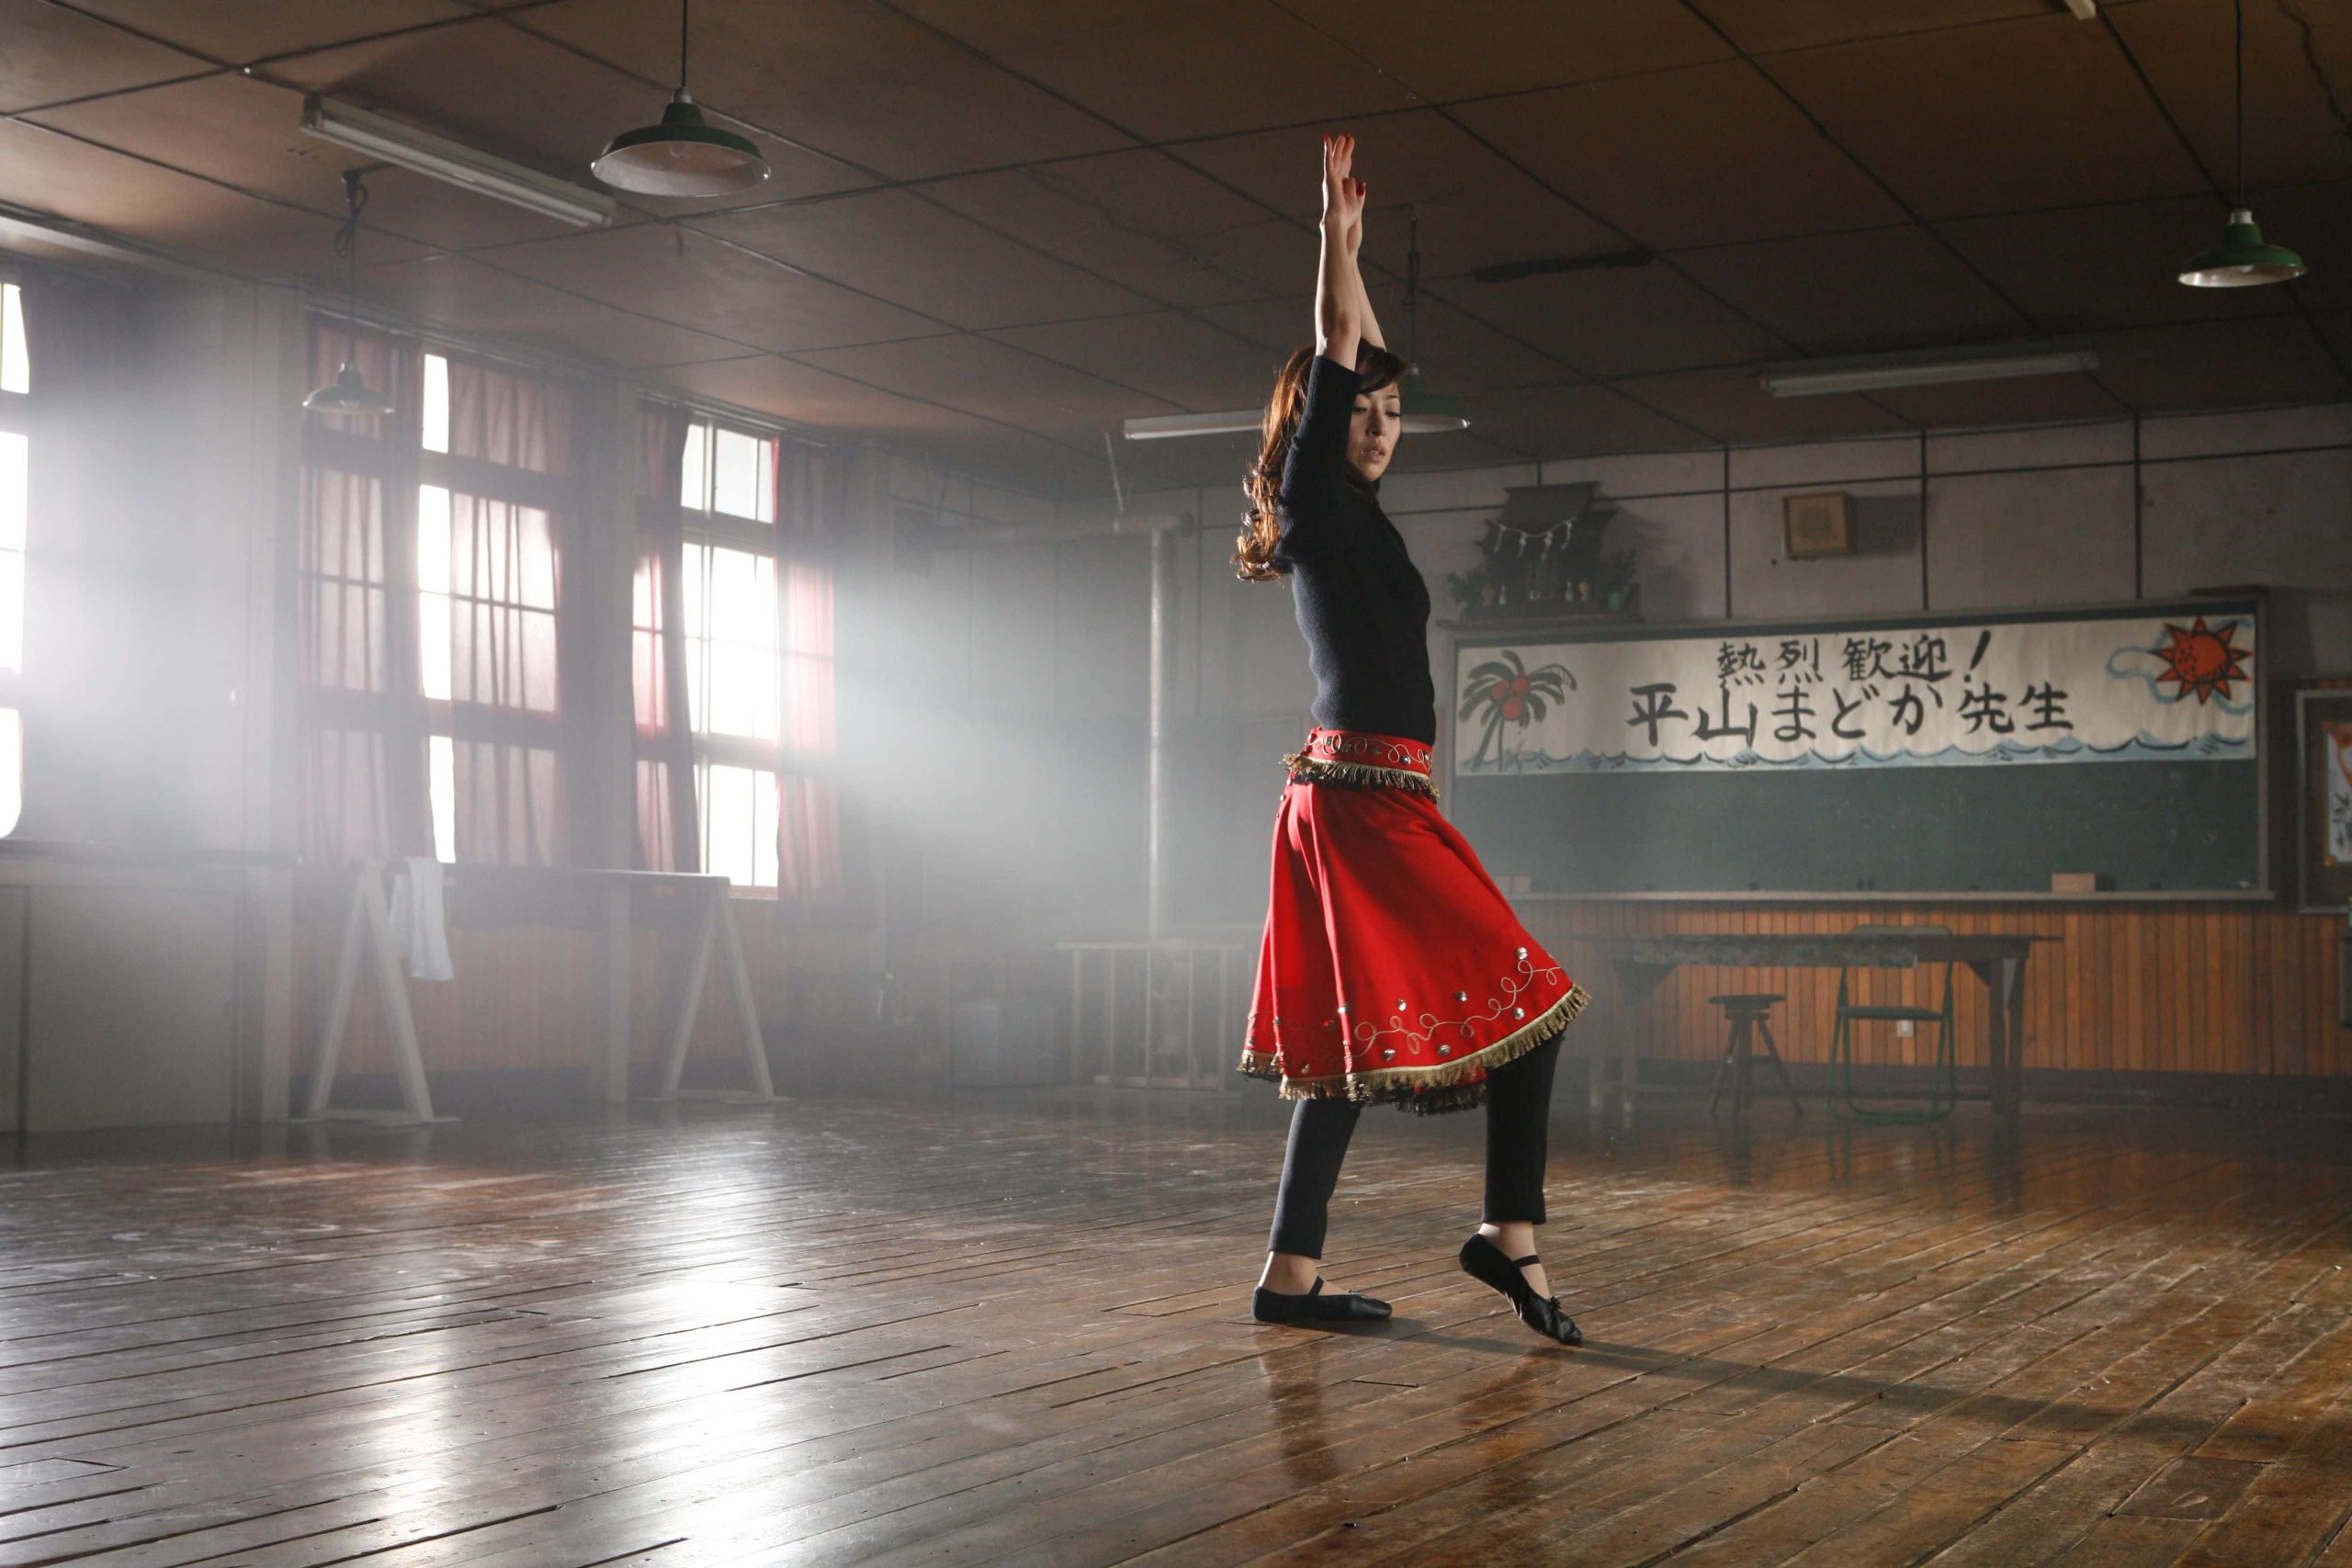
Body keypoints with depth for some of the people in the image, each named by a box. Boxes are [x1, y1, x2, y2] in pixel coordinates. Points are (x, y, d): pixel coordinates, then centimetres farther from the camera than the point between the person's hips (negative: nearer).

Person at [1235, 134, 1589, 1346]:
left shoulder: (1348, 512, 18)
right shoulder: (1317, 502, -4)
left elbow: (1364, 368, 30)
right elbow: (1333, 354, -8)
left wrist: (1348, 246, 33)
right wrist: (1336, 235, -1)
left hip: (1350, 798, 10)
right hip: (1368, 797, -10)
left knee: (1354, 1040, 8)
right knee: (1529, 996, -8)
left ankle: (1291, 1274, 9)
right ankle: (1509, 1233, -5)